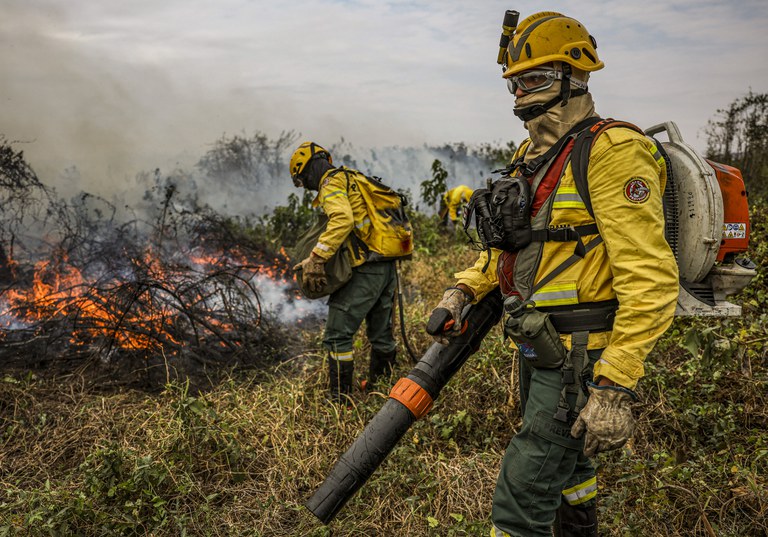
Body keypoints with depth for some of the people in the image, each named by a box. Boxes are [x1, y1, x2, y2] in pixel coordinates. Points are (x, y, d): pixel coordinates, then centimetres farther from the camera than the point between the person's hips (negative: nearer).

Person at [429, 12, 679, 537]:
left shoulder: (610, 153, -19)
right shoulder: (532, 158, 10)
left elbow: (651, 280, -24)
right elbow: (508, 242, 19)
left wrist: (615, 386, -28)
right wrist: (464, 290, 2)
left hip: (579, 357, -9)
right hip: (540, 348, 9)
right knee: (563, 450, 29)